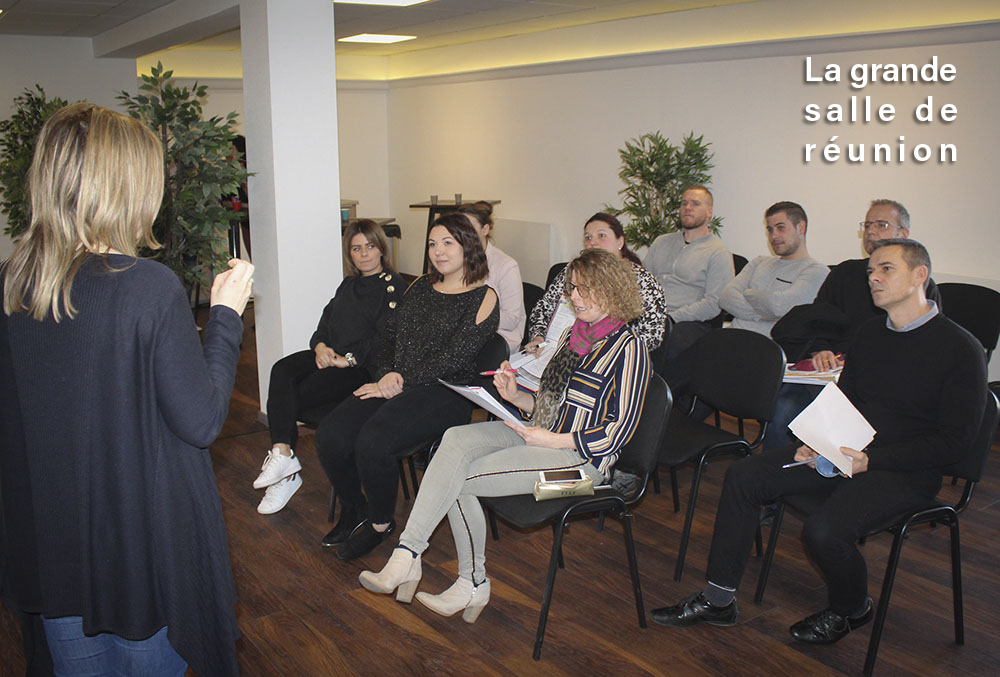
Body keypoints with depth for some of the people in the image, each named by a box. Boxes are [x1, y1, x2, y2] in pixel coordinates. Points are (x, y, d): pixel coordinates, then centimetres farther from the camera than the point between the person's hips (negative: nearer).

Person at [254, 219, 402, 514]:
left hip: (362, 366, -6)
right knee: (282, 371, -26)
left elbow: (384, 337, -9)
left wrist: (348, 358, -19)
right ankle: (282, 454, -33)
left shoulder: (393, 285, 1)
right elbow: (326, 321, 19)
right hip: (327, 355, 6)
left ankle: (283, 459, -9)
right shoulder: (348, 285, 26)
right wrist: (321, 346, -3)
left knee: (296, 396, -25)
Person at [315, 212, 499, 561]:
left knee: (372, 442, -30)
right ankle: (354, 509, 10)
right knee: (330, 435, -17)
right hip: (395, 384, 6)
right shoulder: (420, 286, 20)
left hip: (444, 392, -6)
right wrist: (388, 373, -4)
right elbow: (389, 336, 17)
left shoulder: (484, 297, -1)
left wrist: (401, 385, -13)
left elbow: (453, 359, -11)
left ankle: (381, 522, -2)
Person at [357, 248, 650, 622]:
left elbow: (618, 432, -14)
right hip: (539, 434, 8)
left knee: (458, 476, -21)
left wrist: (549, 440, -16)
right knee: (456, 439, -20)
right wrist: (516, 397, 1)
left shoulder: (627, 347, -9)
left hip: (581, 456, -7)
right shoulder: (572, 335, 16)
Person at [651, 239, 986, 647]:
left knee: (824, 530, -30)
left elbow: (954, 442, -14)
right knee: (743, 475, -8)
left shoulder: (960, 349, -12)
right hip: (846, 453, 7)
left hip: (907, 472, -7)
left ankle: (852, 610, 5)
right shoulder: (869, 334, 10)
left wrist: (870, 460, -21)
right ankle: (718, 600, -1)